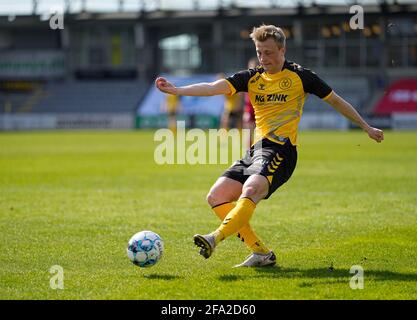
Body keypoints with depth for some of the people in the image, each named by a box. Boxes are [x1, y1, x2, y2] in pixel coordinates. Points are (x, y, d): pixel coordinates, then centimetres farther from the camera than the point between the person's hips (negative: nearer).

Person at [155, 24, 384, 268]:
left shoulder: (299, 76, 3)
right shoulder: (252, 78, 14)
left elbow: (336, 101, 12)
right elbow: (214, 88, 2)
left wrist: (366, 127, 17)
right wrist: (175, 90, -13)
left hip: (281, 149, -7)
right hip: (256, 149, 7)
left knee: (251, 188, -33)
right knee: (217, 196, -5)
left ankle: (216, 238, -47)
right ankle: (261, 252, -3)